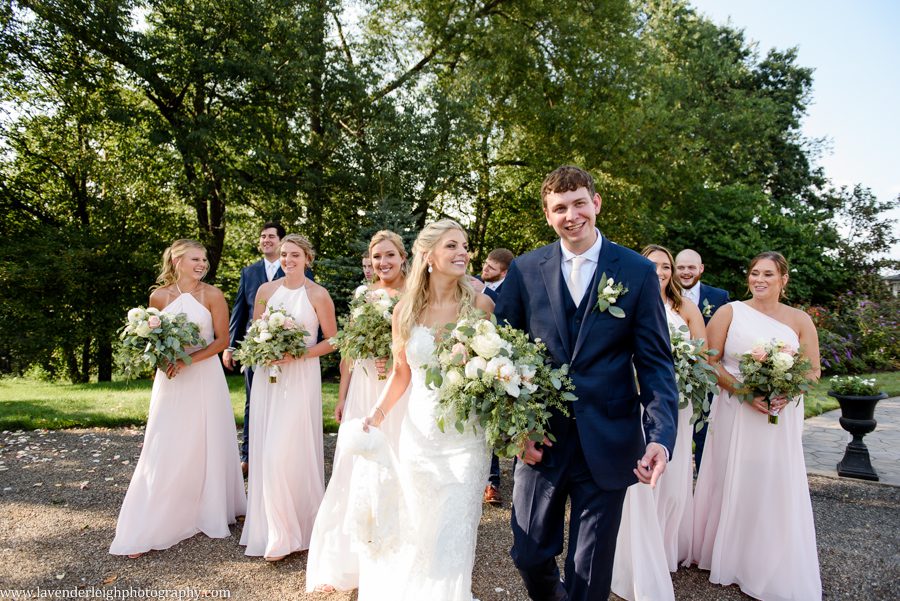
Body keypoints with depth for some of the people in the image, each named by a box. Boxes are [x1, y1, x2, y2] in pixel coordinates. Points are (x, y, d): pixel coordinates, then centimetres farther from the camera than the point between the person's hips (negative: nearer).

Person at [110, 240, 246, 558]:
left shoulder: (212, 295, -5)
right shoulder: (158, 296, 2)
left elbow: (222, 340, -6)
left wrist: (189, 360, -16)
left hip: (205, 378, -1)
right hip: (170, 380, 1)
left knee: (205, 448, 8)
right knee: (165, 452, 1)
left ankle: (209, 513, 27)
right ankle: (149, 529, 9)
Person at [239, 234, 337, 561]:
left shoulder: (318, 294, -5)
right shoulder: (266, 290, 7)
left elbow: (331, 340, -1)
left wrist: (297, 355, -14)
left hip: (300, 377, -4)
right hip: (267, 376, 4)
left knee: (289, 451, -7)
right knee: (265, 451, 6)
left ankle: (286, 534, 6)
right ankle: (269, 525, 22)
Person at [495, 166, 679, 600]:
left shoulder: (638, 272, -2)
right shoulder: (525, 270, 1)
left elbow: (655, 364, -3)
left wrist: (661, 436, -16)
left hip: (606, 446, -1)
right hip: (540, 440, 2)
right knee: (530, 557, 15)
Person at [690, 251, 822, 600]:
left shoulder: (800, 320, 6)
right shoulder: (729, 312, 1)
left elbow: (812, 370, 6)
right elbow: (710, 361, -3)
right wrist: (742, 390, -17)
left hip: (781, 415, 1)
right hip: (734, 412, -1)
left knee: (777, 489, 3)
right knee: (731, 483, 6)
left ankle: (776, 571, 22)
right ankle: (726, 556, 25)